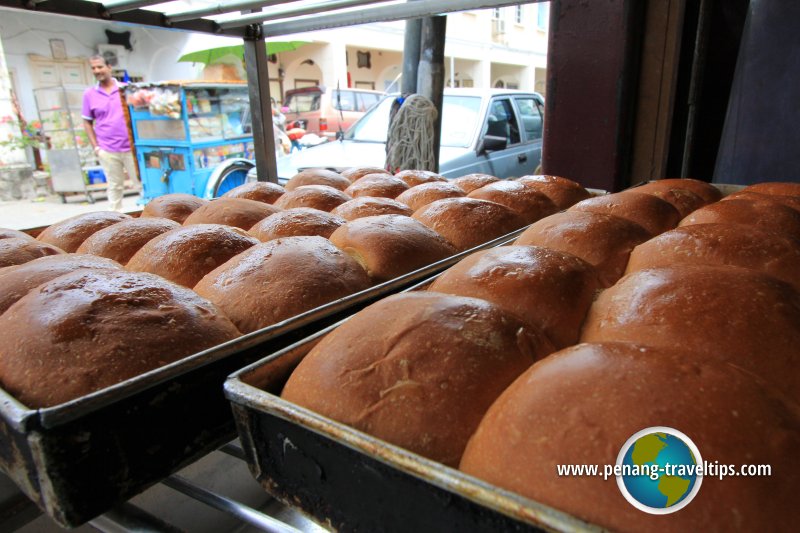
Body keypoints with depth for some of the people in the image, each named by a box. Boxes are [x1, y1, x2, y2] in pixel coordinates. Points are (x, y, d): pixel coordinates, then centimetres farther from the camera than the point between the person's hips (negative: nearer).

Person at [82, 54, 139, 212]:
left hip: (131, 147, 0)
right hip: (107, 150, 1)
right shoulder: (89, 94, 4)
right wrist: (95, 147, -1)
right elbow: (87, 122, 8)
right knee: (115, 186, 8)